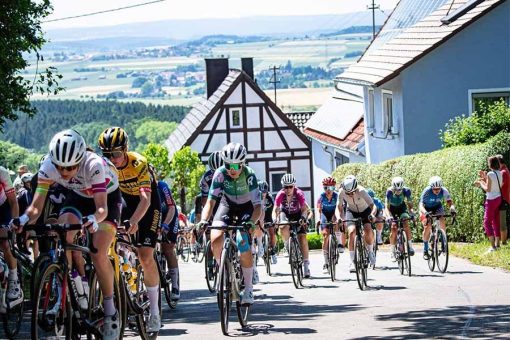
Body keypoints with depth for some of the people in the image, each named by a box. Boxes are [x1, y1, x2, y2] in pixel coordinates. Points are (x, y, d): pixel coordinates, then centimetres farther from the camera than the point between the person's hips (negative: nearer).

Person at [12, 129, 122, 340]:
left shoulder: (94, 165, -38)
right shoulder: (48, 167, -28)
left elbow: (102, 208, -40)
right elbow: (37, 206, -28)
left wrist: (93, 219, -62)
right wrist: (24, 219, -49)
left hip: (107, 197, -4)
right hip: (79, 196, 4)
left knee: (98, 255, -19)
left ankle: (110, 312, -6)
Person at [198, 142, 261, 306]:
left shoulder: (249, 175, -30)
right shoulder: (220, 174, -25)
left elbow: (257, 205, -32)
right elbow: (211, 200, -27)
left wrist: (251, 222, -51)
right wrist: (204, 220, -44)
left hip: (246, 207, -2)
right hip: (227, 205, 2)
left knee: (244, 247, -17)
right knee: (215, 240, -23)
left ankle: (249, 289, -2)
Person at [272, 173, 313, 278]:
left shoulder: (299, 194, -28)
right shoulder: (280, 195, -26)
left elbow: (304, 208, -34)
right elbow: (275, 210, -29)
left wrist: (303, 218, -53)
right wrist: (275, 220, -48)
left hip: (298, 214, -1)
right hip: (285, 213, 1)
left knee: (302, 237, -13)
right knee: (284, 227, -34)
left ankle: (306, 264, -10)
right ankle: (287, 245, -5)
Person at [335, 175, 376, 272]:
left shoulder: (361, 191, -34)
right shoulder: (342, 192, -27)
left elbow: (371, 204, -34)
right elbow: (339, 207, -18)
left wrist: (371, 214, -53)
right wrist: (339, 217, -37)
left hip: (365, 211, -1)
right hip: (351, 211, 1)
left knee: (369, 231, -23)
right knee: (352, 232, -22)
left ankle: (370, 252, 8)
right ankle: (352, 262, -16)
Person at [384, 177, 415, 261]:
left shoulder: (406, 191, -27)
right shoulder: (389, 191, -32)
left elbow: (410, 204, -19)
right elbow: (387, 207, -31)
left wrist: (411, 213, -38)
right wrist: (389, 216, -49)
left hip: (402, 207, 1)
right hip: (392, 208, -1)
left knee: (406, 223, -22)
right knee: (393, 227, -16)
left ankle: (410, 245, -13)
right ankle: (392, 251, -9)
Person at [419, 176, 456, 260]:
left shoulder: (444, 191, -25)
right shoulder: (427, 191, -32)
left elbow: (449, 201, -25)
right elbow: (421, 205, -37)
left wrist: (452, 208, -48)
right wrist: (425, 213, -57)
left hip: (437, 207, 2)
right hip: (426, 209, -2)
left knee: (442, 222, -25)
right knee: (427, 227, -22)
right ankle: (425, 250, -10)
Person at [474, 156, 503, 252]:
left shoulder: (490, 174, -17)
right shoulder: (500, 174, 7)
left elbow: (488, 189, -17)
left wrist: (480, 183, -2)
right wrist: (485, 178, 14)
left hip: (491, 200, -8)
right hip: (499, 198, 8)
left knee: (487, 222, -4)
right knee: (496, 222, 15)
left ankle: (493, 245, -12)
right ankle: (497, 244, 20)